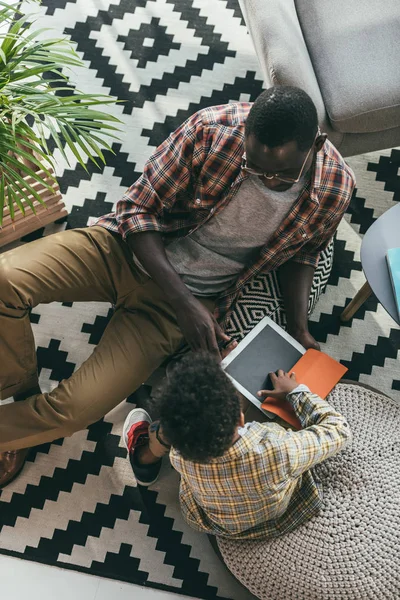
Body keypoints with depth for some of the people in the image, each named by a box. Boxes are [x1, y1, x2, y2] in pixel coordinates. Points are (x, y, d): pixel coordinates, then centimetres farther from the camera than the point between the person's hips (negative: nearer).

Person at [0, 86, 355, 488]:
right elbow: (139, 209, -14)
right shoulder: (211, 129, -22)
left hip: (197, 295, 0)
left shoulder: (335, 189, -14)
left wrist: (298, 328, -5)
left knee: (77, 409, -17)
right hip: (129, 247, 1)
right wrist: (184, 301, -23)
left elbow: (301, 253, 8)